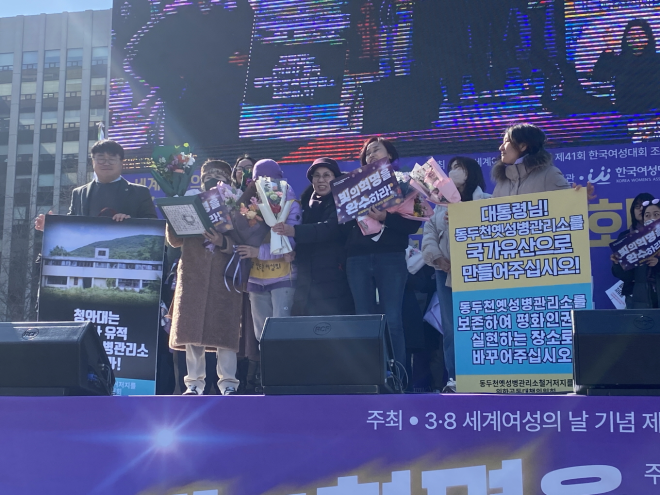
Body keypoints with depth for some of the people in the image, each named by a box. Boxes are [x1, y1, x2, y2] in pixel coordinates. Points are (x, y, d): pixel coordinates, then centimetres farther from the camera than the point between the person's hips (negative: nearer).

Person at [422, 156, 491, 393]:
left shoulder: (486, 202, 6)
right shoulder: (441, 205, 21)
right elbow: (429, 236, 9)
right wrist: (438, 260, -8)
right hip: (446, 273, 4)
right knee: (450, 327, 1)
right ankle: (455, 377, 3)